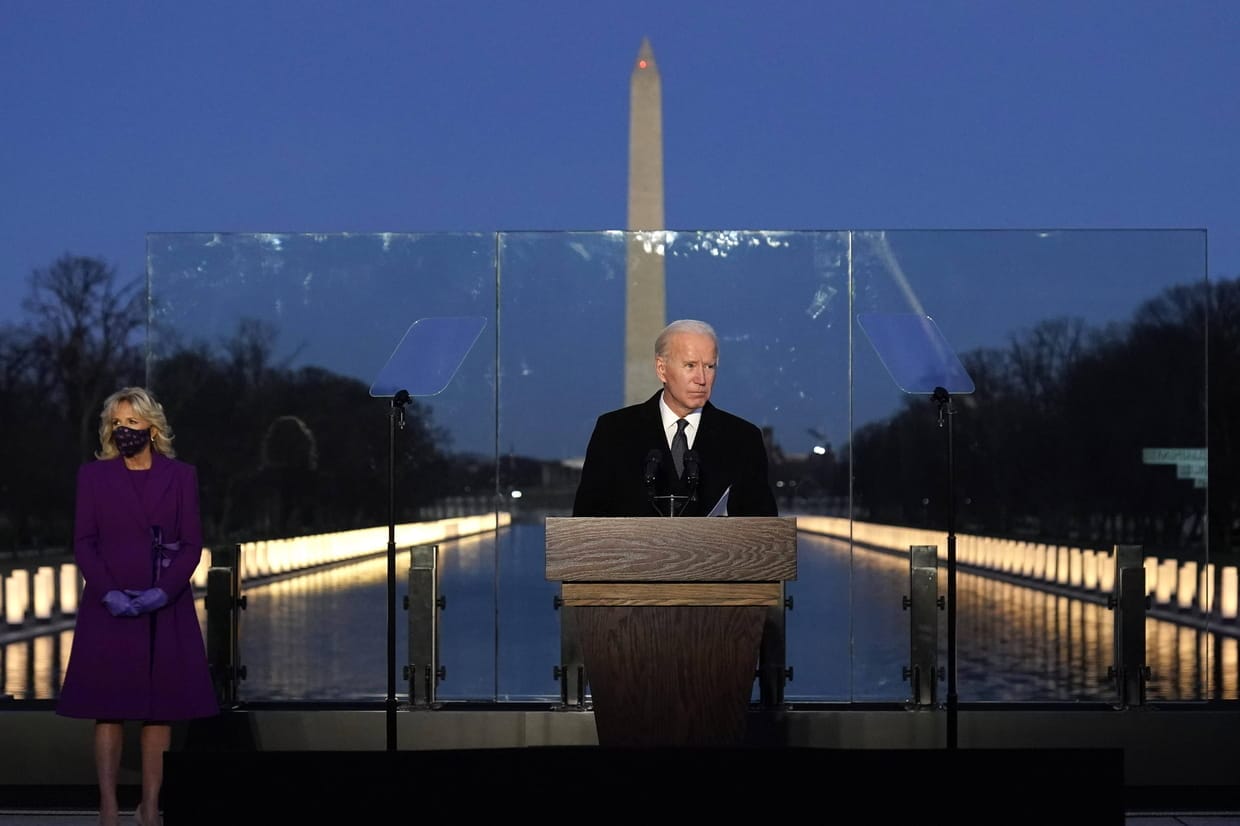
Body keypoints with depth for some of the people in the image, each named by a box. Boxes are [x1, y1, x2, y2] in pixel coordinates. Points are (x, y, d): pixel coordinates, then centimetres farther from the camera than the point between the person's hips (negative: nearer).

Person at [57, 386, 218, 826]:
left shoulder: (181, 475, 6)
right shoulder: (93, 475, 6)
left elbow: (192, 544, 1)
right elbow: (83, 543, 1)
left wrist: (162, 592, -14)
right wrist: (109, 593, -14)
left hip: (166, 609, 1)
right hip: (108, 608, 0)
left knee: (160, 708, 1)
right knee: (108, 707, -2)